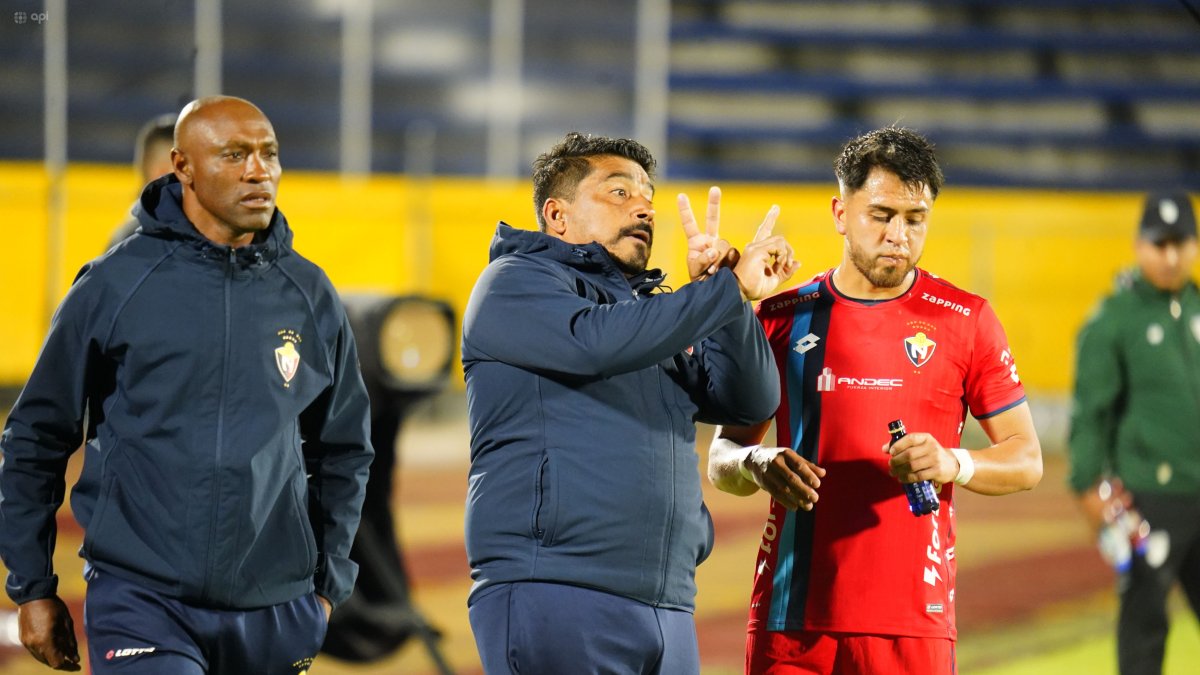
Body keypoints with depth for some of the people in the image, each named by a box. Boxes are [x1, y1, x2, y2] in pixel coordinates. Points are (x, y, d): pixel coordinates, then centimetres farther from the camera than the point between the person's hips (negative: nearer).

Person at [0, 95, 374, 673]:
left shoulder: (310, 295, 6)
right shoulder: (115, 284, -3)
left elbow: (343, 450, 17)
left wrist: (328, 586, 13)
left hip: (275, 613, 4)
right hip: (141, 602, -3)